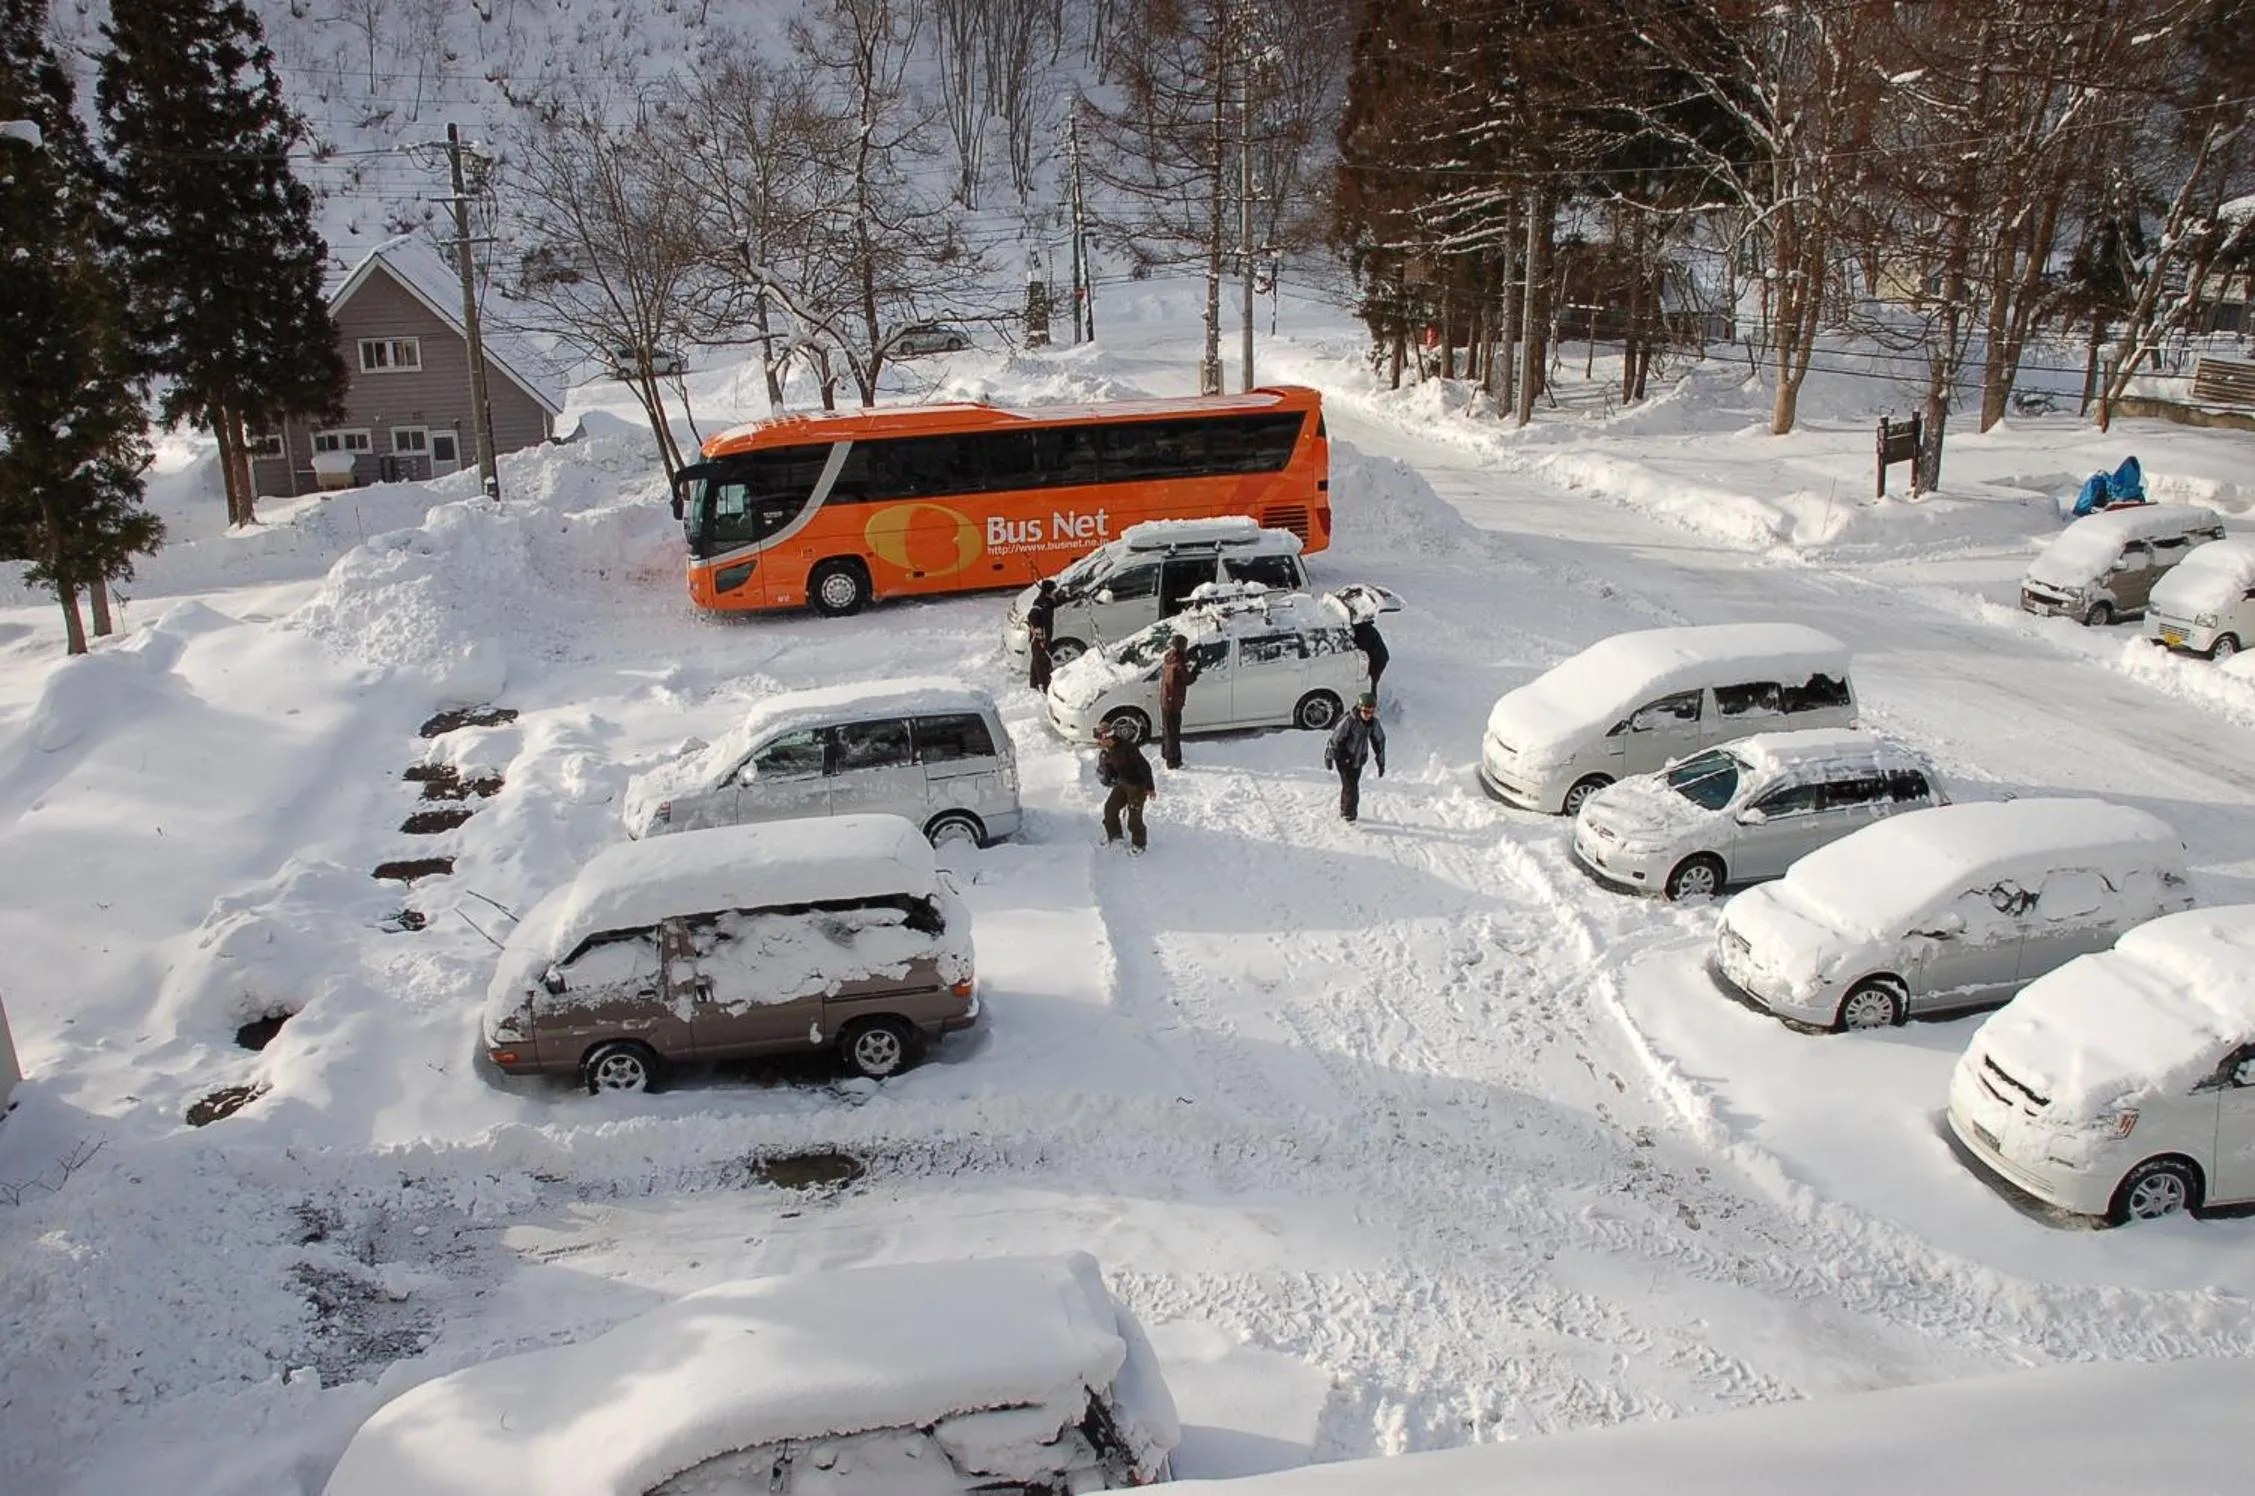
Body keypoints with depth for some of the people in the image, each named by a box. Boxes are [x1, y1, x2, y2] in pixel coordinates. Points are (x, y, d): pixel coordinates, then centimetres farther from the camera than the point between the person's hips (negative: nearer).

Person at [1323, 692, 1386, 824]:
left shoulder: (1373, 722, -9)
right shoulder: (1348, 721, -26)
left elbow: (1379, 741, 3)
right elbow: (1335, 739, -18)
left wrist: (1381, 763, 5)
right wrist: (1329, 758, -11)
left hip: (1358, 759, 5)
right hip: (1344, 758, -5)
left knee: (1353, 786, 15)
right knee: (1349, 786, -10)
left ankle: (1345, 812, 32)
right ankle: (1348, 814, 3)